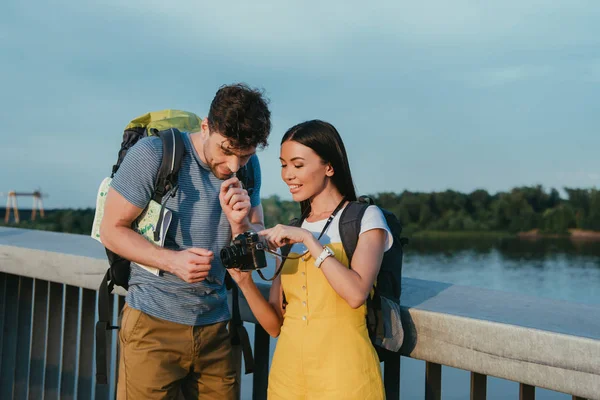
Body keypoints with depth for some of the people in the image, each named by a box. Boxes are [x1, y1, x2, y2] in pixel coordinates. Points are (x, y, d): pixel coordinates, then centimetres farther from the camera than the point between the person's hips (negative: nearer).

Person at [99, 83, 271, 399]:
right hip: (154, 324, -4)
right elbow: (112, 230, -8)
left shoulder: (248, 167, 2)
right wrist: (171, 260, -23)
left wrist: (240, 223, -17)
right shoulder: (154, 154, -12)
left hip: (215, 325, 4)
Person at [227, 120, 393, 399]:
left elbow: (356, 294, -20)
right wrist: (245, 282, -10)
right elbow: (275, 325, 5)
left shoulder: (365, 218, -4)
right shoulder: (288, 235, 11)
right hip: (287, 373, 5)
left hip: (342, 375, -5)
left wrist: (308, 239, -17)